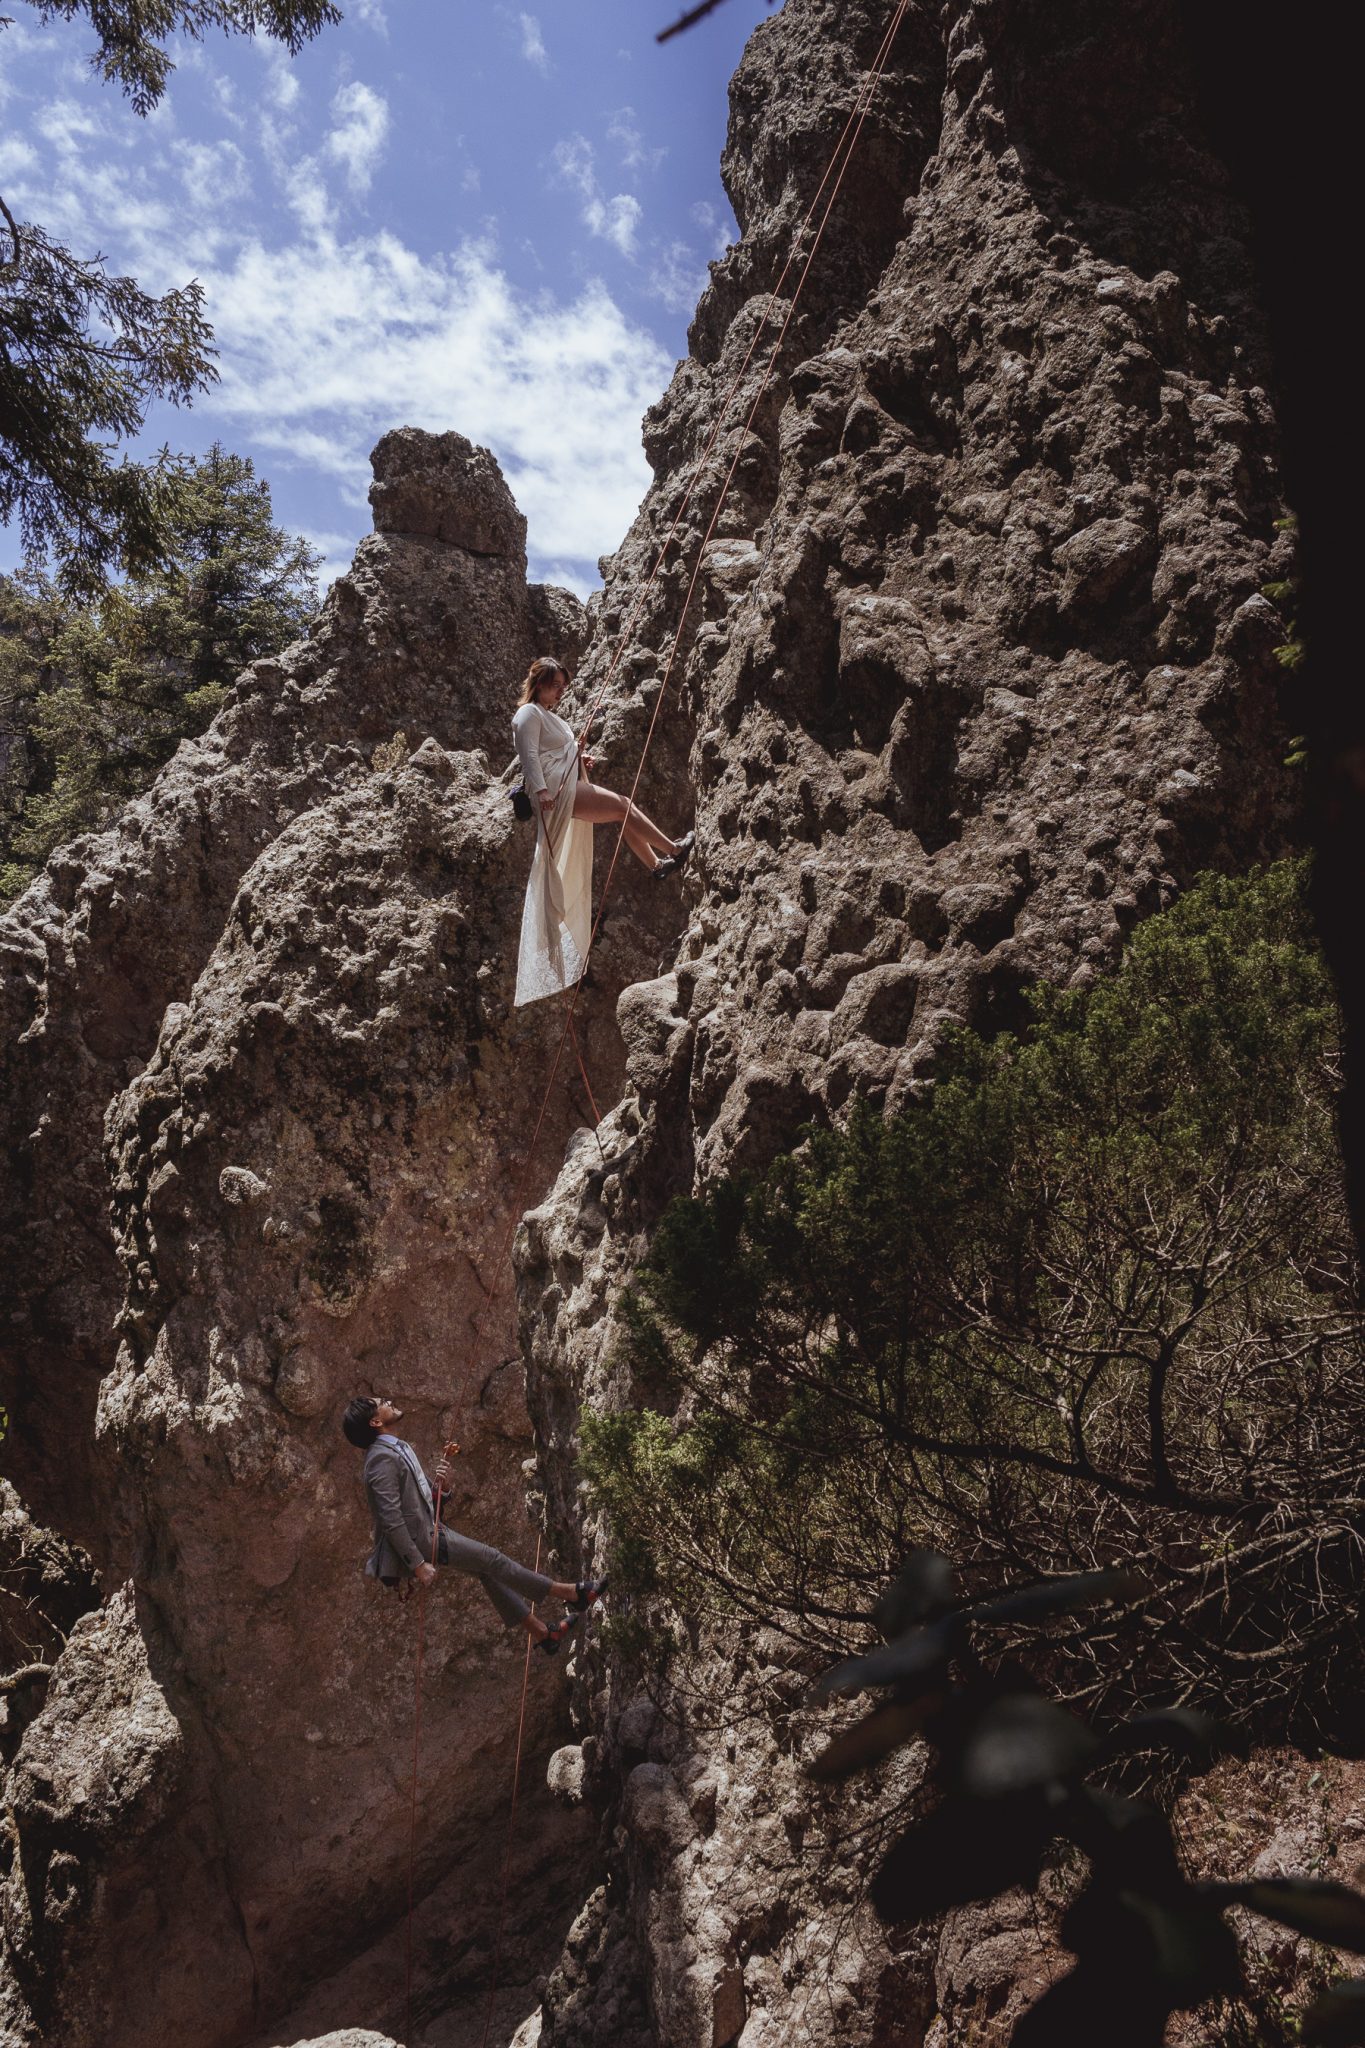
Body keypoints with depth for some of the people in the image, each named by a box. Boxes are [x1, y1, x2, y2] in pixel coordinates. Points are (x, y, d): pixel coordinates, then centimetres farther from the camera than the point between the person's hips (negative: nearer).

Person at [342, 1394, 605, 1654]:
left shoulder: (400, 1449, 12)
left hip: (430, 1529, 10)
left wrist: (439, 1484, -7)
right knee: (491, 1558, -7)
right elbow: (390, 1519, -24)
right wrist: (417, 1564, -24)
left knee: (485, 1569, 10)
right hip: (418, 1540, -10)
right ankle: (572, 1594, 0)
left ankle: (541, 1632, 16)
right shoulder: (382, 1458, -20)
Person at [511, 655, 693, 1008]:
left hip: (572, 785, 10)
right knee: (624, 807, -10)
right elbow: (529, 755, -18)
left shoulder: (549, 715, 24)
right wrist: (541, 790, -28)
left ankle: (656, 863, 11)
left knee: (625, 809, 7)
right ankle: (673, 848, -2)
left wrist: (580, 758, 14)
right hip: (558, 790, -10)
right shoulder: (529, 714, -7)